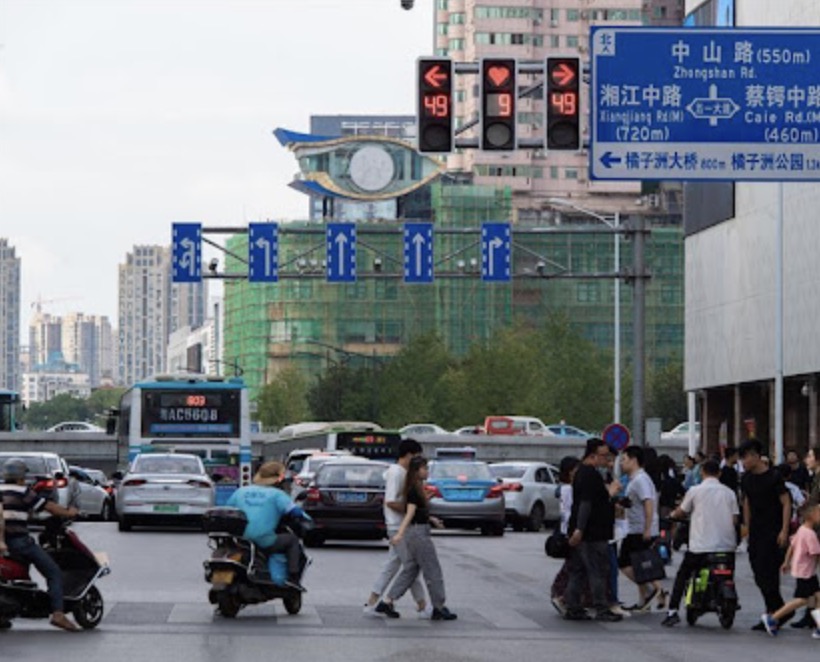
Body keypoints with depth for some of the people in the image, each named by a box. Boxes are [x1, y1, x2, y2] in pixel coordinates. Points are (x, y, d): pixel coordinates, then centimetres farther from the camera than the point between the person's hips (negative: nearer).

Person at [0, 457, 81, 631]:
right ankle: (58, 613, -21)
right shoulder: (22, 492, -5)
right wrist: (69, 512, 10)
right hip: (20, 541, -7)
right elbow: (48, 506, -3)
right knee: (54, 573, -4)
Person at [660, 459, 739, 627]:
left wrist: (673, 514, 32)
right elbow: (735, 520, 3)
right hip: (727, 544, 3)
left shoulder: (695, 491, -1)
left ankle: (673, 611, -2)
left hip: (701, 545, -3)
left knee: (682, 575, 8)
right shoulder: (729, 493, 6)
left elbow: (680, 513, 8)